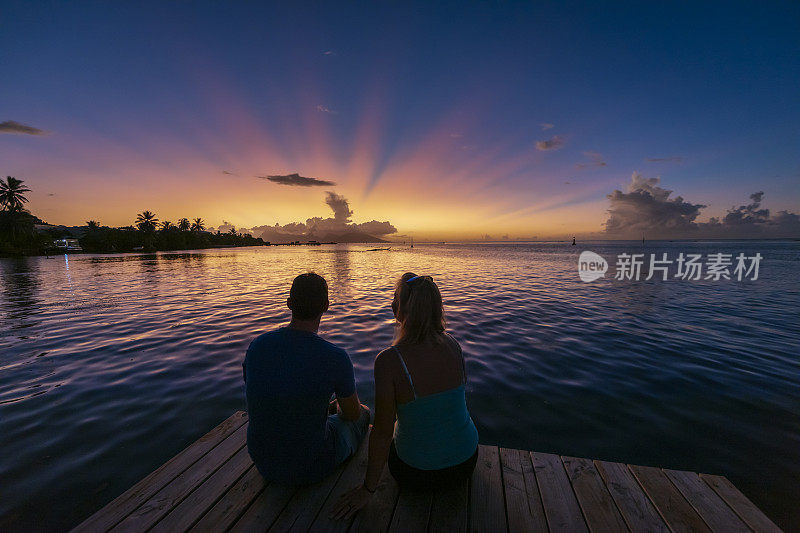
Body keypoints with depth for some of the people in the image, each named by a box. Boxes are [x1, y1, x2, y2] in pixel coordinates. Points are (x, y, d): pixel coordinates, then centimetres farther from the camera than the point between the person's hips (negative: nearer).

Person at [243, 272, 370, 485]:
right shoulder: (336, 358, -28)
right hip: (311, 469, -4)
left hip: (263, 463, 5)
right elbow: (352, 413, -11)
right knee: (364, 413, 23)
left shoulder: (257, 345, -14)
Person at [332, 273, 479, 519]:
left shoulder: (388, 360, -29)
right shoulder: (452, 344, -14)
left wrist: (367, 489, -6)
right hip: (466, 462, 4)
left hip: (418, 473, -4)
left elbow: (382, 432, -19)